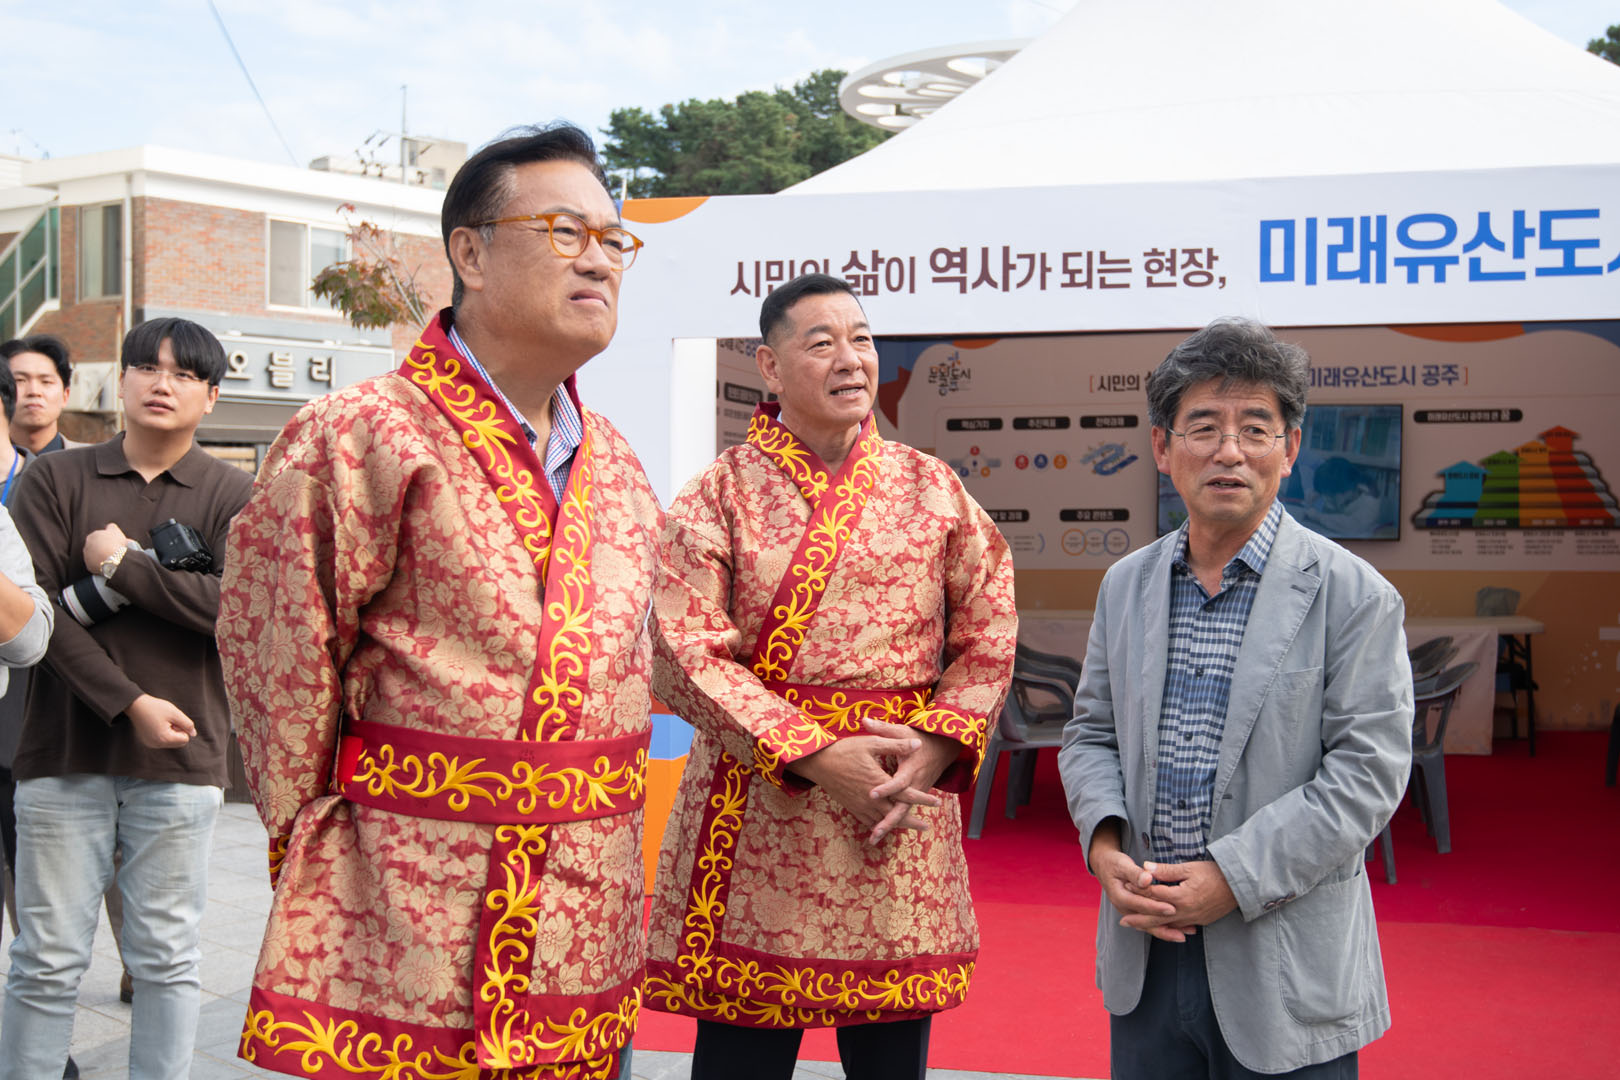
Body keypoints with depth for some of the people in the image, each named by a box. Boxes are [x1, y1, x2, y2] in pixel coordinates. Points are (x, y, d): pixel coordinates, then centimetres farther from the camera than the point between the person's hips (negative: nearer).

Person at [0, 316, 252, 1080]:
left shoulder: (232, 495, 6)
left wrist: (123, 566, -8)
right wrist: (128, 702, -13)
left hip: (179, 760, 0)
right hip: (64, 754, 0)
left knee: (166, 959, 5)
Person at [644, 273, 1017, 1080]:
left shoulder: (933, 489, 10)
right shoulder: (720, 495, 1)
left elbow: (988, 639, 9)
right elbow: (683, 654, -9)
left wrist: (935, 748, -8)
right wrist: (814, 755, -16)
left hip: (901, 813, 3)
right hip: (759, 822, -2)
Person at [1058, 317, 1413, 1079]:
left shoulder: (1352, 595, -7)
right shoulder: (1126, 585, 8)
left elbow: (1368, 768, -12)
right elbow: (1090, 733, 13)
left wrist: (1234, 878, -18)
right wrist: (1103, 841, -7)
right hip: (1146, 953, 4)